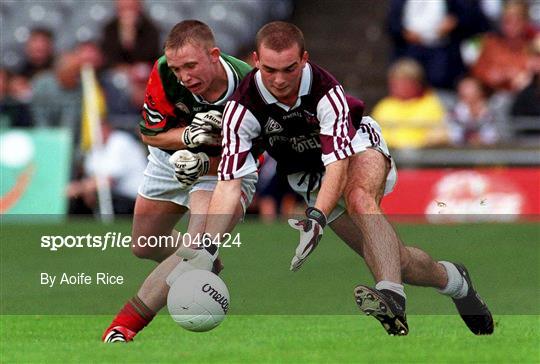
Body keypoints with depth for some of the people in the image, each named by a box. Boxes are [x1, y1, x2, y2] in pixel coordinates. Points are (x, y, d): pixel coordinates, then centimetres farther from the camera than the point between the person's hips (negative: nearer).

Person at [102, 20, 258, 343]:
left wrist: (205, 163, -36)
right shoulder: (165, 73, -27)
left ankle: (125, 324, -32)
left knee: (199, 243, -30)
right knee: (143, 247, 18)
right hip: (170, 162, 4)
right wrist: (188, 135, -35)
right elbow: (150, 133, -15)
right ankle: (207, 267, 48)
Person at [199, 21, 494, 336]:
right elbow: (229, 181, -30)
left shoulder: (326, 91, -34)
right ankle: (452, 280, 25)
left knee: (359, 197, -39)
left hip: (357, 148, -3)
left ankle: (393, 297, -53)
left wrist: (317, 218, -55)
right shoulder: (242, 106, -28)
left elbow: (338, 165, -38)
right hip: (307, 177, 3)